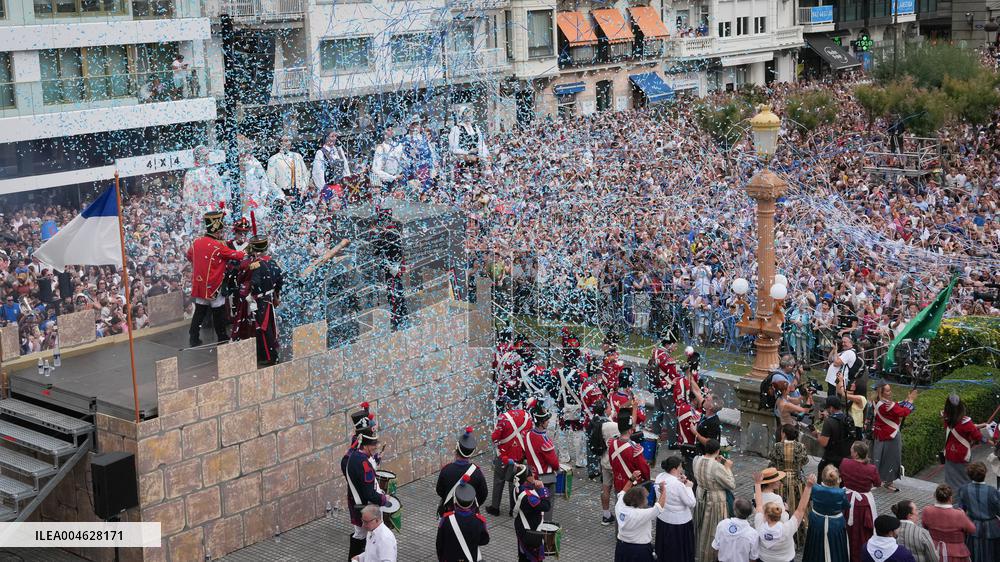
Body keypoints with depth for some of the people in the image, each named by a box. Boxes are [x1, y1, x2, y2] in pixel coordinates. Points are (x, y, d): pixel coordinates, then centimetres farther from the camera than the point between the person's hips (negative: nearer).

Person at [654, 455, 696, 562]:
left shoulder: (659, 477, -7)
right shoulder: (678, 485, -30)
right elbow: (691, 503, -20)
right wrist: (688, 487, -10)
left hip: (662, 519, 7)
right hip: (678, 523, -7)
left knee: (665, 550, 24)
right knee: (679, 551, 12)